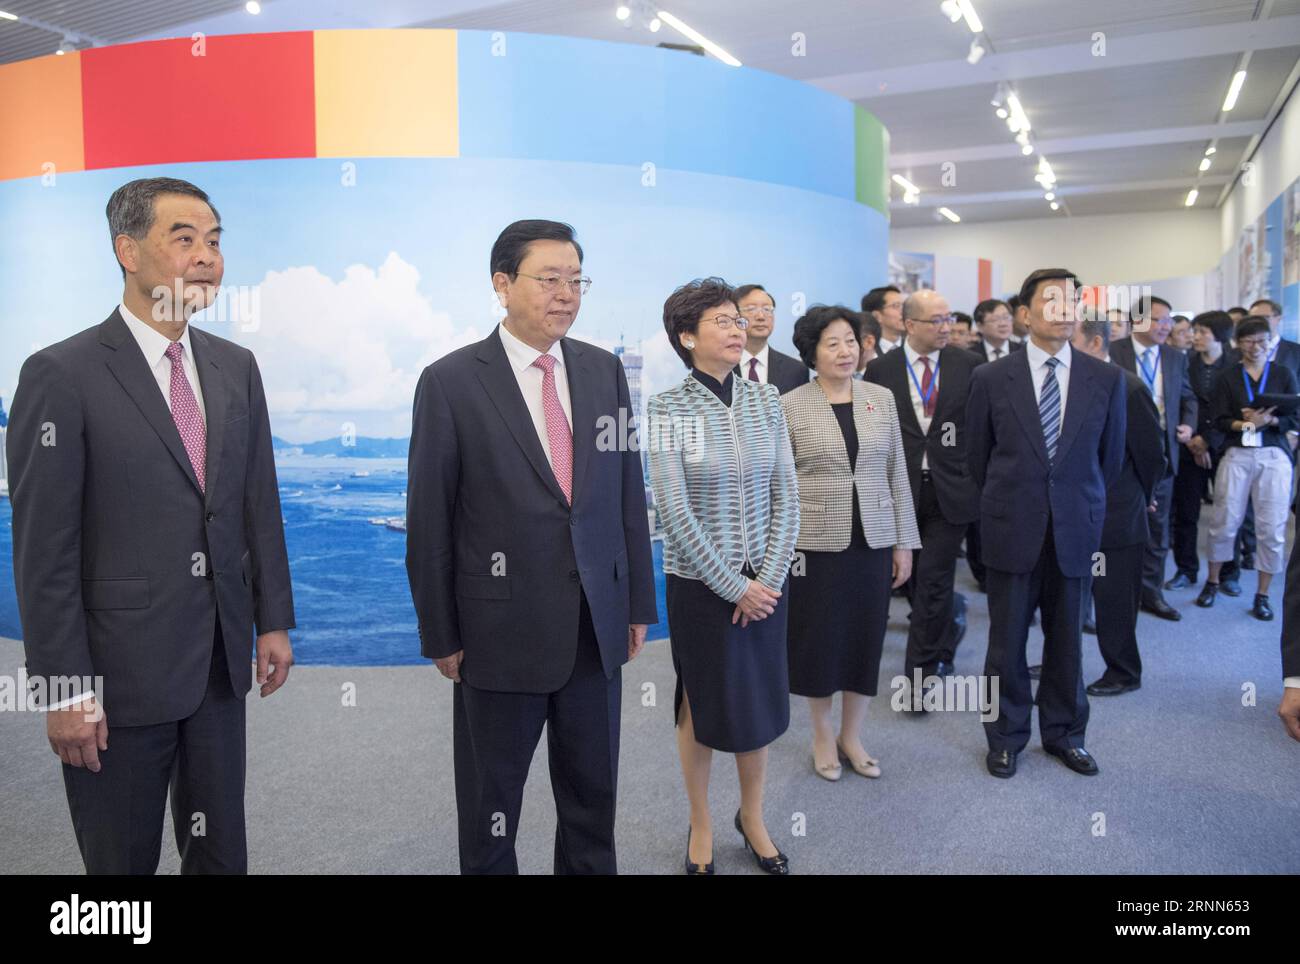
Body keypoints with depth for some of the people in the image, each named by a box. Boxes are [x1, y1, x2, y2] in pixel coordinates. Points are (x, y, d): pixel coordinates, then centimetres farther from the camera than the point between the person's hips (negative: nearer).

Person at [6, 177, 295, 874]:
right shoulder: (61, 375, -12)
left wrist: (274, 620, 8)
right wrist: (64, 689, -12)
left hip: (221, 660, 5)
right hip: (121, 670, -5)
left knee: (221, 854, 18)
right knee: (122, 859, 14)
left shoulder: (236, 367, 5)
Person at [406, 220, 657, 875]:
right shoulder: (450, 382, -9)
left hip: (598, 625, 4)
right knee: (490, 804, 15)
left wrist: (639, 602, 8)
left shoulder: (605, 371, 4)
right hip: (501, 630, -3)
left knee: (593, 797, 18)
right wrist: (440, 635, -4)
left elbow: (628, 493, 8)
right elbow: (429, 520, -6)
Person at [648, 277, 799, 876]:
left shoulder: (766, 400, 1)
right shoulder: (668, 409, -11)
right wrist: (733, 585, -13)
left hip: (765, 579, 4)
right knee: (703, 703, 11)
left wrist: (769, 577, -7)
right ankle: (701, 824, 31)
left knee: (762, 698, 13)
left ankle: (753, 816, 35)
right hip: (700, 582, -3)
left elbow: (786, 494, 1)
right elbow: (674, 513, -14)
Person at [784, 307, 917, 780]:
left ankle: (852, 736, 28)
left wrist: (904, 542, 6)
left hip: (873, 541, 3)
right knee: (819, 640, 7)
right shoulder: (790, 406, -4)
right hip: (816, 543, -3)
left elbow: (897, 475, 7)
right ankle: (823, 736, 28)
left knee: (866, 639, 9)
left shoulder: (881, 399, 4)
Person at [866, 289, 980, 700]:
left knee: (933, 580, -4)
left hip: (951, 489, -1)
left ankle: (919, 674, 4)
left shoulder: (970, 365, 0)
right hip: (902, 491, 2)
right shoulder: (881, 369, 0)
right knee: (920, 579, 15)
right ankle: (947, 632, 43)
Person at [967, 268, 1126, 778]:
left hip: (1075, 528, 1)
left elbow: (1111, 455, 11)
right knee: (1007, 639, 7)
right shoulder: (991, 378, -3)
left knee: (1066, 637, 12)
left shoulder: (1107, 379, 1)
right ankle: (1006, 737, 23)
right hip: (1012, 529, -1)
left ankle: (1063, 732, 30)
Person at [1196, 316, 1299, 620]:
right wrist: (1247, 423, -18)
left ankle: (1262, 595, 12)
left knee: (1272, 528, 0)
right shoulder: (1228, 376, 5)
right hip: (1236, 455, 0)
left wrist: (1269, 420, -15)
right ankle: (1212, 582, 22)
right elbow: (1220, 420, 0)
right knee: (1224, 523, 3)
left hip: (1274, 456, 1)